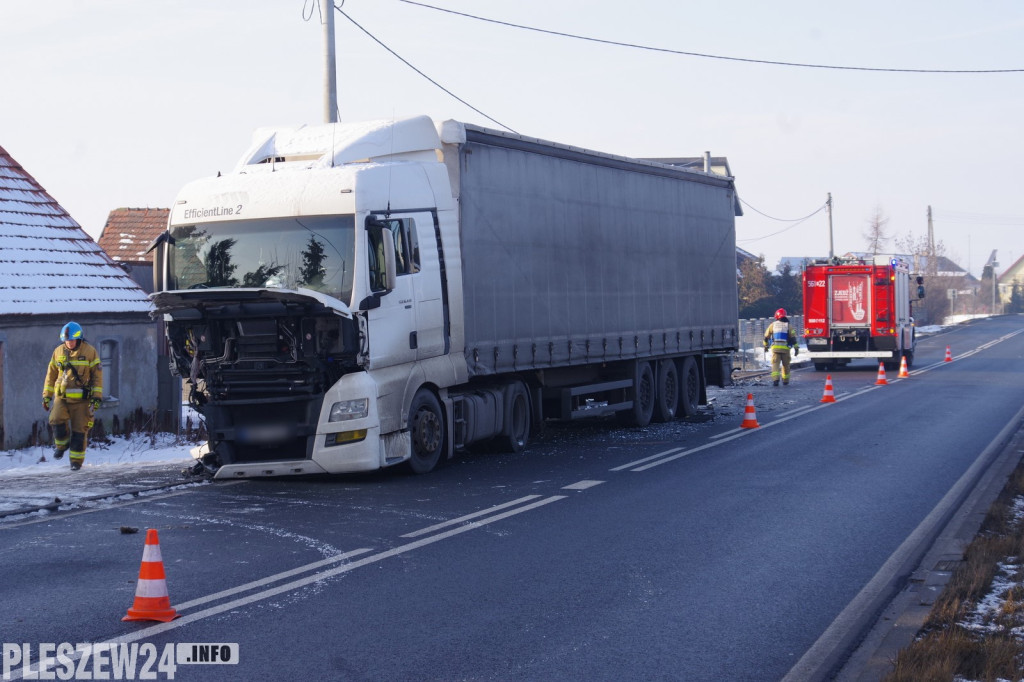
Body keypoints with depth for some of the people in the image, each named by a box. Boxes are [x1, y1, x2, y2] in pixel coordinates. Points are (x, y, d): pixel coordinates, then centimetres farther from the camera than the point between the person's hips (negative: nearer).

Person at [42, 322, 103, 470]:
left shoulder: (90, 352, -3)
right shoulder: (58, 352, 6)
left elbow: (97, 375, -1)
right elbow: (51, 374, 15)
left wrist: (97, 397, -7)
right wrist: (46, 395, 12)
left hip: (82, 399, -2)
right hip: (62, 397, 2)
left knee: (79, 430, -2)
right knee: (57, 420, -20)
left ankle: (76, 460, 11)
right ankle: (61, 445, 7)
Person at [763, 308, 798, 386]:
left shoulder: (773, 325, 7)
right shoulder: (788, 325, 5)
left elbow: (766, 336, 13)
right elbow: (793, 337, -1)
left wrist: (766, 346, 27)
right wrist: (796, 348, 2)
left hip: (775, 348, -1)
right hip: (785, 348, 1)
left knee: (775, 364, -6)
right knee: (786, 365, 15)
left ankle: (775, 379, -25)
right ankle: (785, 381, 23)